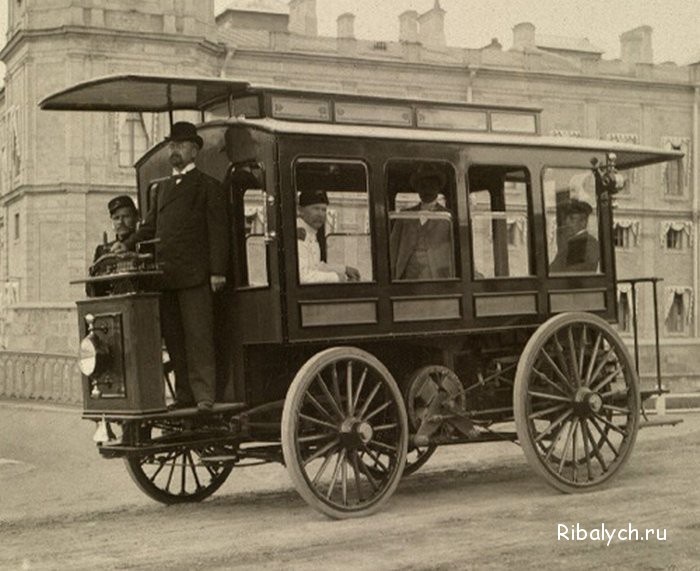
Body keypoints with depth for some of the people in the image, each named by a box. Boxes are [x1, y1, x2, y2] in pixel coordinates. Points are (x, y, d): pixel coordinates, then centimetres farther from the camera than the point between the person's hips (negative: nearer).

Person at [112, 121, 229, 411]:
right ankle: (184, 395, 12)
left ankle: (205, 395, -6)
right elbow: (150, 225, 24)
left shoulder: (207, 186, 3)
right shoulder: (162, 187, 23)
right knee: (173, 339, 6)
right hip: (165, 276, 6)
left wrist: (217, 271, -11)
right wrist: (127, 244, 7)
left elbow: (218, 231, -3)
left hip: (194, 275, -6)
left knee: (198, 336, -7)